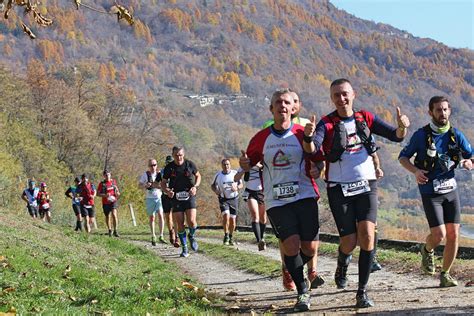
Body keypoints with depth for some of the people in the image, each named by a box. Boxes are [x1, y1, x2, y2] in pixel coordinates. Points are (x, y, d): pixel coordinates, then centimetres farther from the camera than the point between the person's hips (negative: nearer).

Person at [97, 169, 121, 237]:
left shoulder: (113, 181, 6)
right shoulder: (102, 183, -4)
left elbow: (116, 189, 22)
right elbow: (98, 193, -4)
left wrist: (117, 193, 0)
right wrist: (105, 195, -20)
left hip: (113, 201, 0)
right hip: (105, 203, 0)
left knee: (114, 214, -18)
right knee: (108, 216, 9)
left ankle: (115, 231, -15)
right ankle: (109, 230, 28)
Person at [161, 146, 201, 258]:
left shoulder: (190, 164, -4)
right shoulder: (169, 167, -3)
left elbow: (198, 176, 12)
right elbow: (163, 183, 5)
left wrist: (195, 187, -7)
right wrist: (167, 191, -17)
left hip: (189, 197, -1)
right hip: (176, 198, 1)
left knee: (191, 221, -15)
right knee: (180, 224, -1)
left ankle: (192, 236, 19)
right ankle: (184, 249, 12)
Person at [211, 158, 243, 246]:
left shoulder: (235, 173, -1)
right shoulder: (218, 175, -1)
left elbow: (241, 184, 6)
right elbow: (213, 185, 12)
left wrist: (237, 187, -16)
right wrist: (215, 191, -10)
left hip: (234, 199, 1)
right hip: (223, 199, -1)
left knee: (233, 219, 4)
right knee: (226, 215, -22)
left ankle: (231, 237, 24)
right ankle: (226, 236, -9)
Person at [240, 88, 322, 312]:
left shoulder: (302, 134, 1)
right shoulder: (261, 138, 5)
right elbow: (249, 163, 16)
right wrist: (245, 165, -7)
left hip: (305, 196, 0)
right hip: (276, 201, 0)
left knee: (309, 248, -1)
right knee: (291, 245, -13)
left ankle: (293, 270, 34)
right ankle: (303, 292, 5)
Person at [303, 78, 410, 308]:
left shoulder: (365, 118, 5)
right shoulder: (327, 124, -5)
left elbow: (395, 136, 3)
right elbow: (312, 149, -21)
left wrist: (402, 127, -20)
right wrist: (308, 137, -44)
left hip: (366, 185, 2)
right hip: (339, 188, -2)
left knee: (367, 236, -13)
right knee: (349, 242, -5)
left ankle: (362, 292, -5)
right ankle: (342, 264, 33)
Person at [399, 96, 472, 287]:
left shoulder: (456, 135, 1)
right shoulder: (421, 135, -8)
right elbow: (403, 157, 1)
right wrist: (415, 171, -18)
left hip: (451, 190, 4)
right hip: (430, 192, -3)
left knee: (453, 235, -1)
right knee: (439, 234, -13)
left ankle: (445, 275, 13)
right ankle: (427, 250, 23)